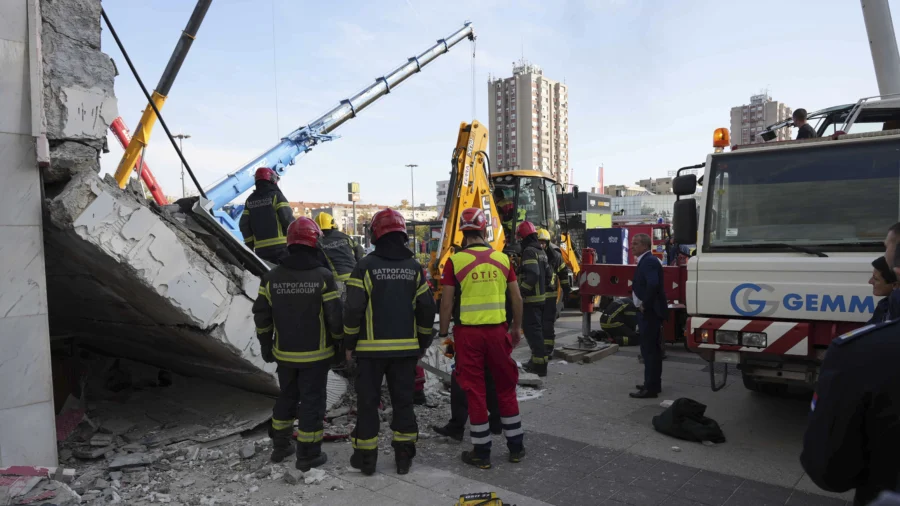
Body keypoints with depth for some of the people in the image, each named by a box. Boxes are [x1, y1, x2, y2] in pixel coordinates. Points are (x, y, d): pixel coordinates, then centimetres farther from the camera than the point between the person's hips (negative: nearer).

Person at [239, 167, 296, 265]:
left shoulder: (250, 200, 14)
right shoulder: (276, 195, -3)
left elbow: (244, 225, 11)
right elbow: (287, 218, -12)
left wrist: (249, 245, 18)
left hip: (261, 249, 5)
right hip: (280, 246, -5)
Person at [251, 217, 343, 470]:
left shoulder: (271, 277, -4)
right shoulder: (323, 276, -16)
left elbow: (261, 316, 2)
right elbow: (335, 317, -14)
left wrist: (266, 346, 15)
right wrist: (340, 342, 4)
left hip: (284, 354, 4)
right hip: (315, 355, -4)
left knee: (286, 397, 22)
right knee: (312, 401, 7)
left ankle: (280, 447, 34)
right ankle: (308, 455, 15)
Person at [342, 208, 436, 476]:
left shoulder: (366, 266, -9)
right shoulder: (414, 267, 2)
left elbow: (354, 309, -11)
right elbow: (427, 309, 4)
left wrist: (349, 344, 0)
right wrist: (422, 343, 15)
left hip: (371, 348, -3)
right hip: (406, 348, 3)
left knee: (368, 401, 8)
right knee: (403, 401, 12)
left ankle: (366, 456, 16)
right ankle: (404, 456, 19)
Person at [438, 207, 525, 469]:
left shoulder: (455, 261, -7)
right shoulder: (502, 258, 1)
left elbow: (446, 303, -7)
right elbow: (516, 297, 6)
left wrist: (443, 334, 4)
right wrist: (517, 327, 18)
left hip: (468, 332, -2)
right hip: (497, 330, 3)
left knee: (475, 391, 7)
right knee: (506, 388, 16)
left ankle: (481, 452, 17)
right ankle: (516, 446, 27)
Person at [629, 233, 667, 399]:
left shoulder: (649, 261, -17)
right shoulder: (645, 261, 14)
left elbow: (653, 285, -32)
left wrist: (645, 305, -22)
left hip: (649, 312, -11)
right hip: (648, 312, 11)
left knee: (649, 349, -6)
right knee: (652, 349, 16)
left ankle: (650, 388, -2)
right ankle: (653, 384, 26)